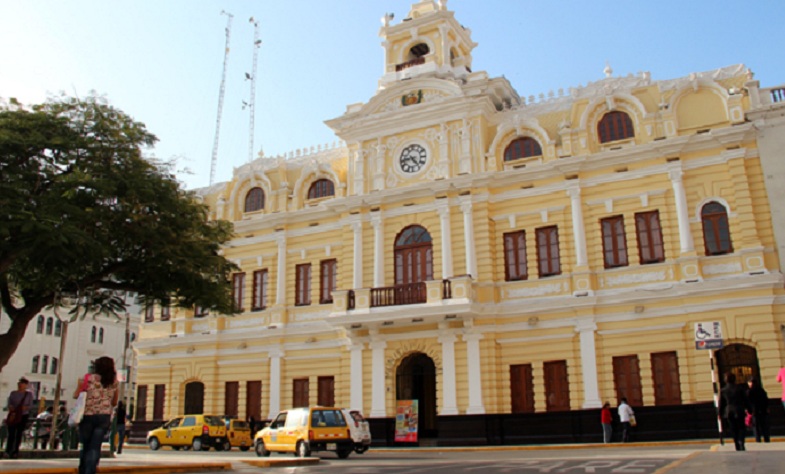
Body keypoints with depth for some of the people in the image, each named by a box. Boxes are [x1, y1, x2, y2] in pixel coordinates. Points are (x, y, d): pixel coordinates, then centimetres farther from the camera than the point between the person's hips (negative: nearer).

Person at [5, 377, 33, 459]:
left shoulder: (29, 394, 4)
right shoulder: (13, 393, 7)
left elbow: (30, 405, 3)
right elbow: (9, 403, 4)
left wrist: (26, 407, -17)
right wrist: (10, 407, -18)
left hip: (23, 415, 0)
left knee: (19, 433, 0)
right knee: (11, 433, -6)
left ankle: (15, 451, 7)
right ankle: (8, 450, 0)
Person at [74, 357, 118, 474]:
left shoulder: (90, 378, -4)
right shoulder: (114, 382, 4)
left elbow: (76, 395, 0)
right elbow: (114, 402, 12)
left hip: (88, 416, -1)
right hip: (104, 417, 1)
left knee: (85, 446, 13)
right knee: (95, 447, 1)